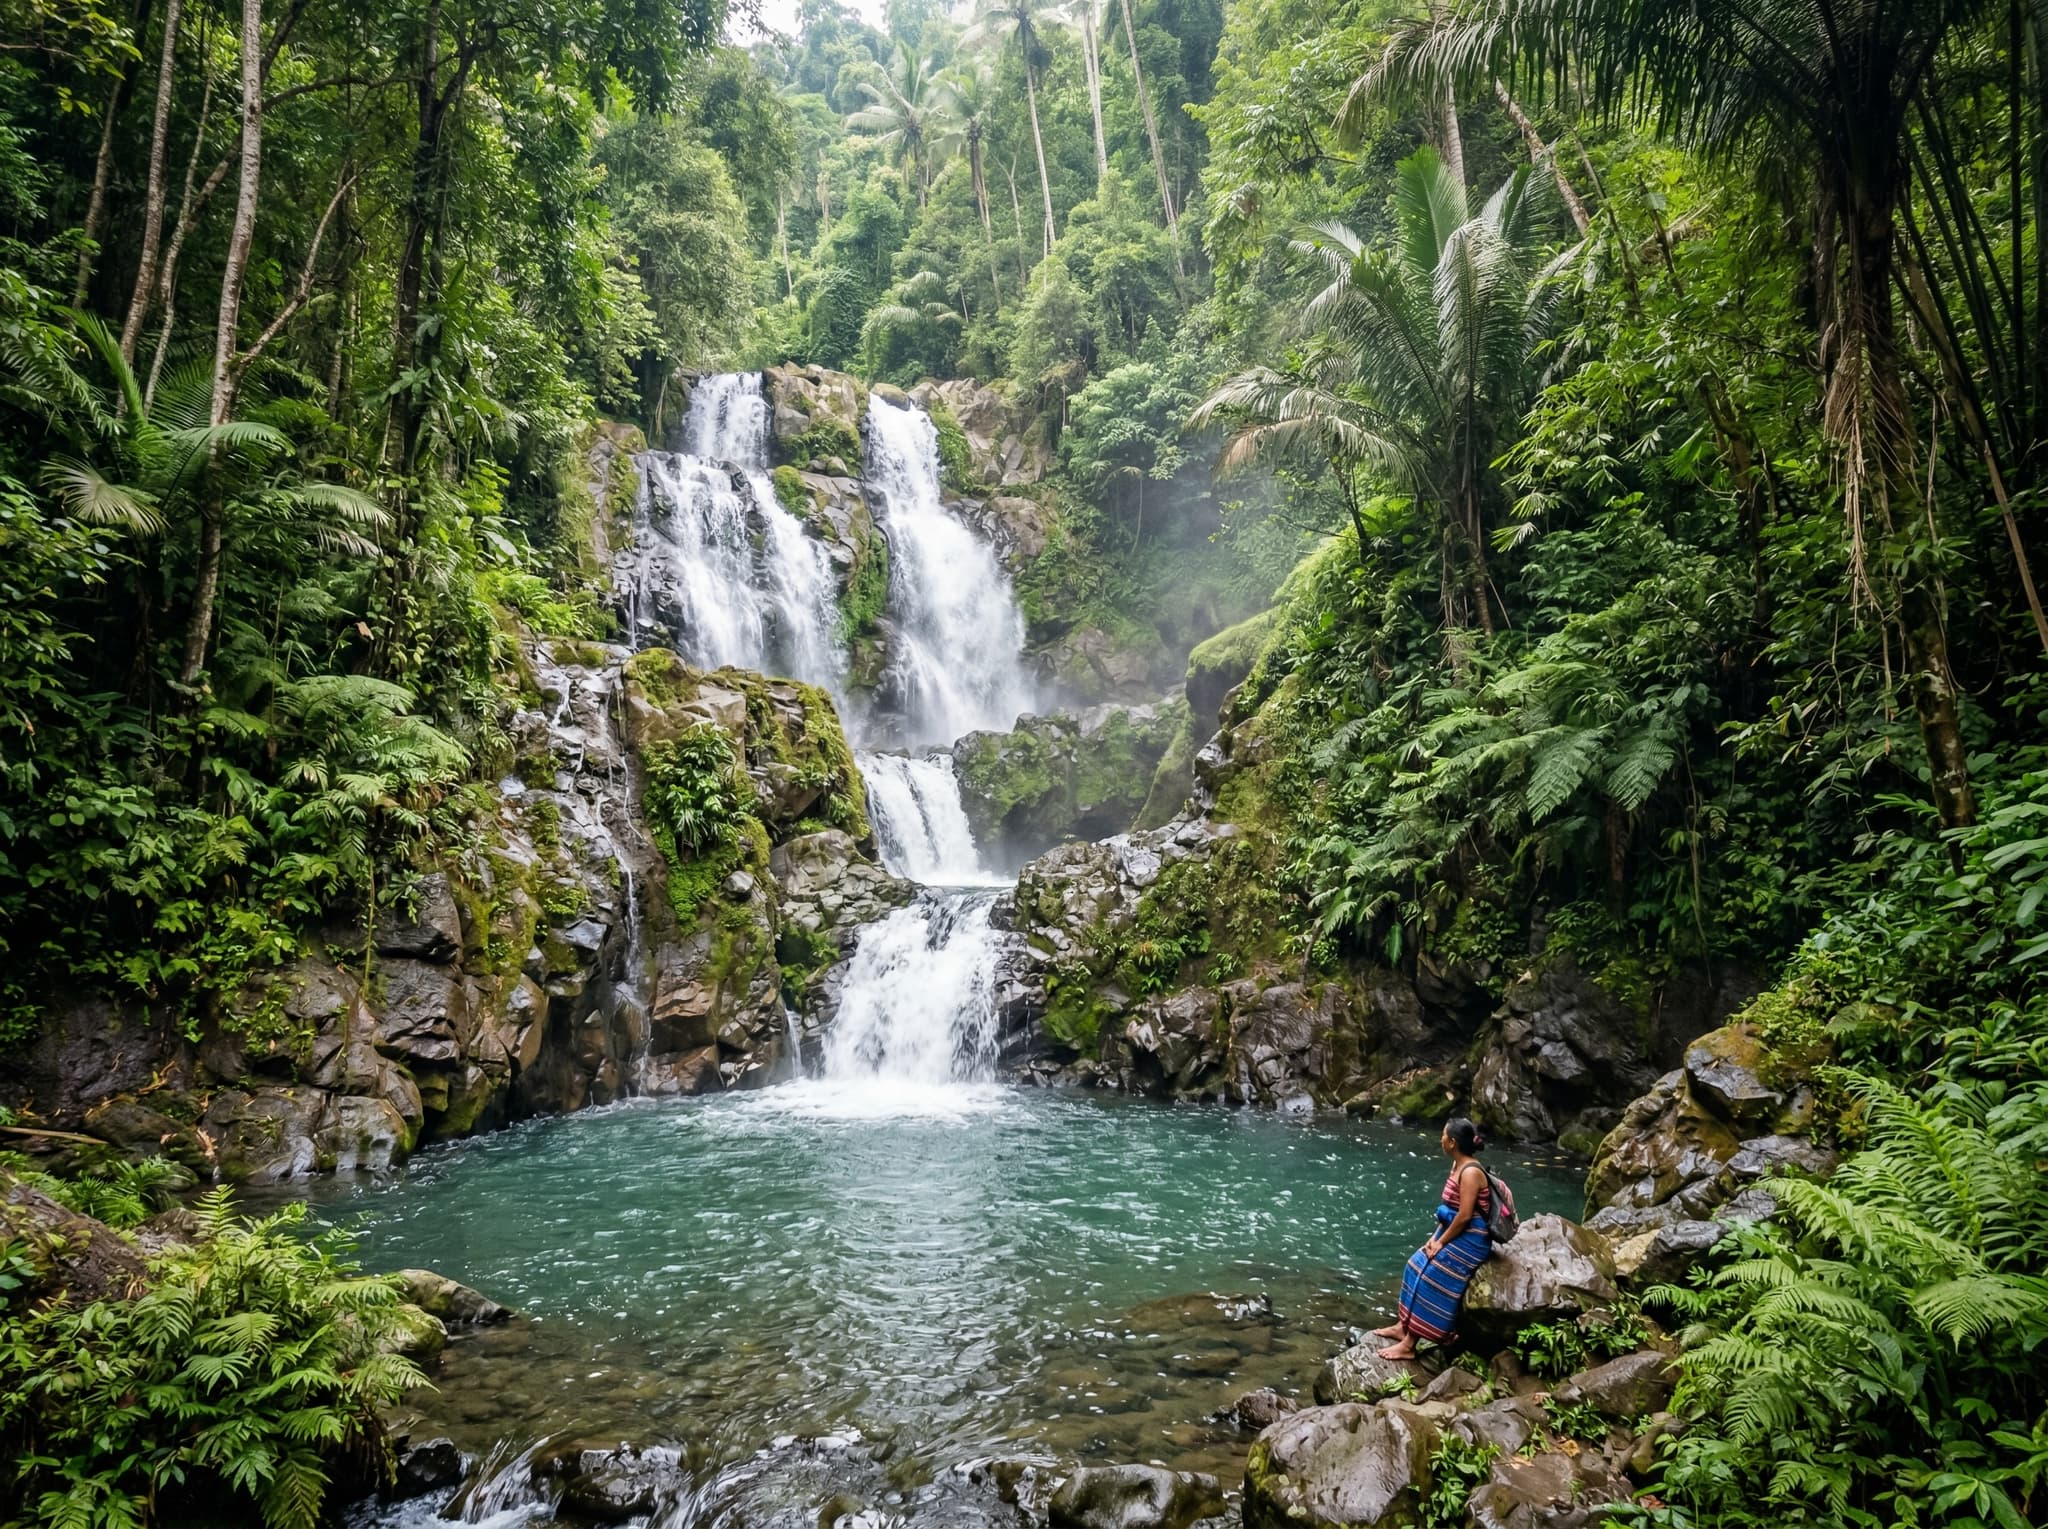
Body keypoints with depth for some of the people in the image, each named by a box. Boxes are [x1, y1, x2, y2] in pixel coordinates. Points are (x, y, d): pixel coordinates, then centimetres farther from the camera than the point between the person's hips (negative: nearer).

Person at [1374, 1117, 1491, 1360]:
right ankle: (1403, 1326, 20)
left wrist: (1441, 1242, -15)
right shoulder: (1458, 1165, 7)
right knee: (1417, 1267, 10)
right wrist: (1435, 1237, 7)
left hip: (1469, 1239, -9)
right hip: (1454, 1233, 9)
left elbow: (1464, 1216, -24)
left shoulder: (1470, 1172, -24)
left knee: (1428, 1278, -10)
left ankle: (1408, 1346, -4)